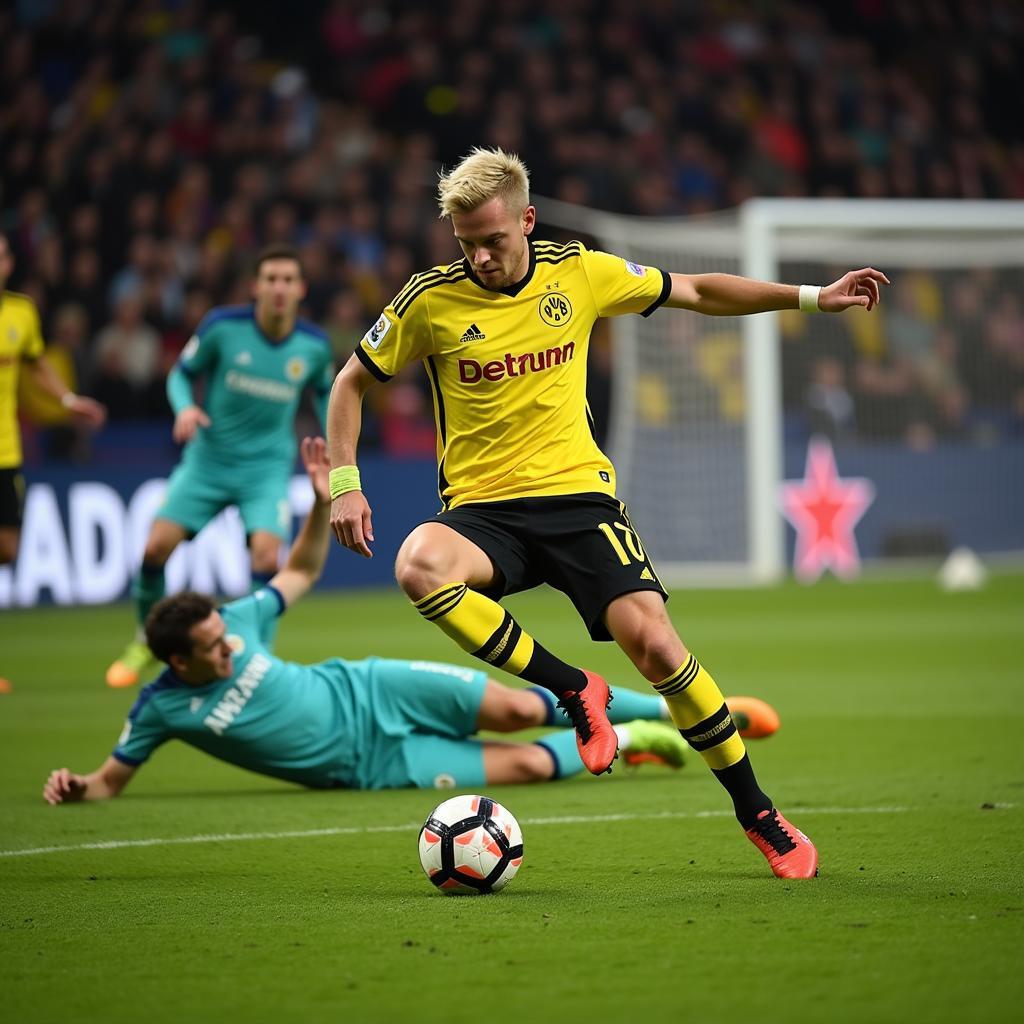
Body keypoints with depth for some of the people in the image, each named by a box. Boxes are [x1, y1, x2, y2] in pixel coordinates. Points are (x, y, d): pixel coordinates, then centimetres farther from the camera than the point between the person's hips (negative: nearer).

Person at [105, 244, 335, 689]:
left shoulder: (314, 345, -7)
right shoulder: (222, 326, -13)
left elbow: (324, 394, 14)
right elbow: (180, 374, 0)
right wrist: (185, 408, -20)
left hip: (268, 466, 0)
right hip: (209, 457, 0)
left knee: (267, 555, -22)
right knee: (156, 547, -10)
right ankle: (148, 640, 17)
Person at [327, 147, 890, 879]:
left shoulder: (579, 273, 1)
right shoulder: (432, 300, -3)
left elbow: (696, 292, 14)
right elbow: (353, 383, 10)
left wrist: (812, 297, 10)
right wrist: (345, 483, -2)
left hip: (577, 493, 0)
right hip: (482, 509, 0)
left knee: (653, 641, -20)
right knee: (419, 565, -35)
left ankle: (758, 815, 0)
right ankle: (573, 690, -15)